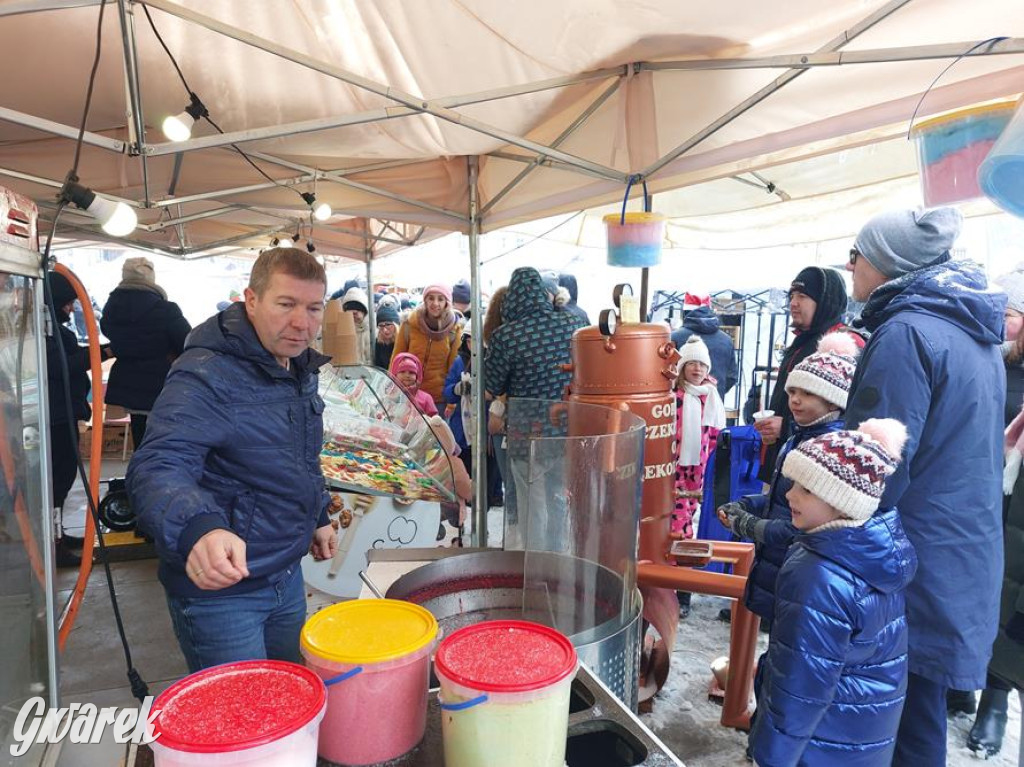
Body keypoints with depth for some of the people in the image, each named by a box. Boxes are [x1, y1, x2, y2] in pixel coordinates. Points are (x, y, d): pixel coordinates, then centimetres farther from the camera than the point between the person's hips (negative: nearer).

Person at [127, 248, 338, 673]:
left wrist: (318, 517, 19)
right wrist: (199, 529, -53)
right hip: (218, 585, -8)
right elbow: (157, 469, -35)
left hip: (288, 575, 8)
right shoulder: (206, 375, -23)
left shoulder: (300, 369, 4)